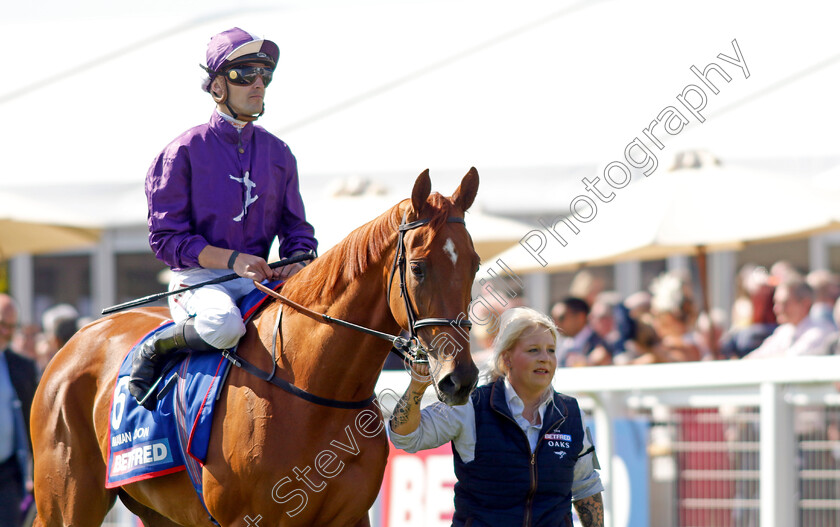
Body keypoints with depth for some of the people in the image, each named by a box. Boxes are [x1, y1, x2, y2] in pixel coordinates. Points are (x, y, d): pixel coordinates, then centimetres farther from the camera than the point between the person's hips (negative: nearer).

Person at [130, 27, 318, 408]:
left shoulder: (278, 153, 14)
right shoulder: (186, 150, -2)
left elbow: (297, 229, 17)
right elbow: (166, 237, -7)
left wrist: (298, 264, -7)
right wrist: (231, 259, -19)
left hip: (260, 279, 5)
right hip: (198, 278, -5)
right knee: (224, 324, -38)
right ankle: (153, 349, -10)